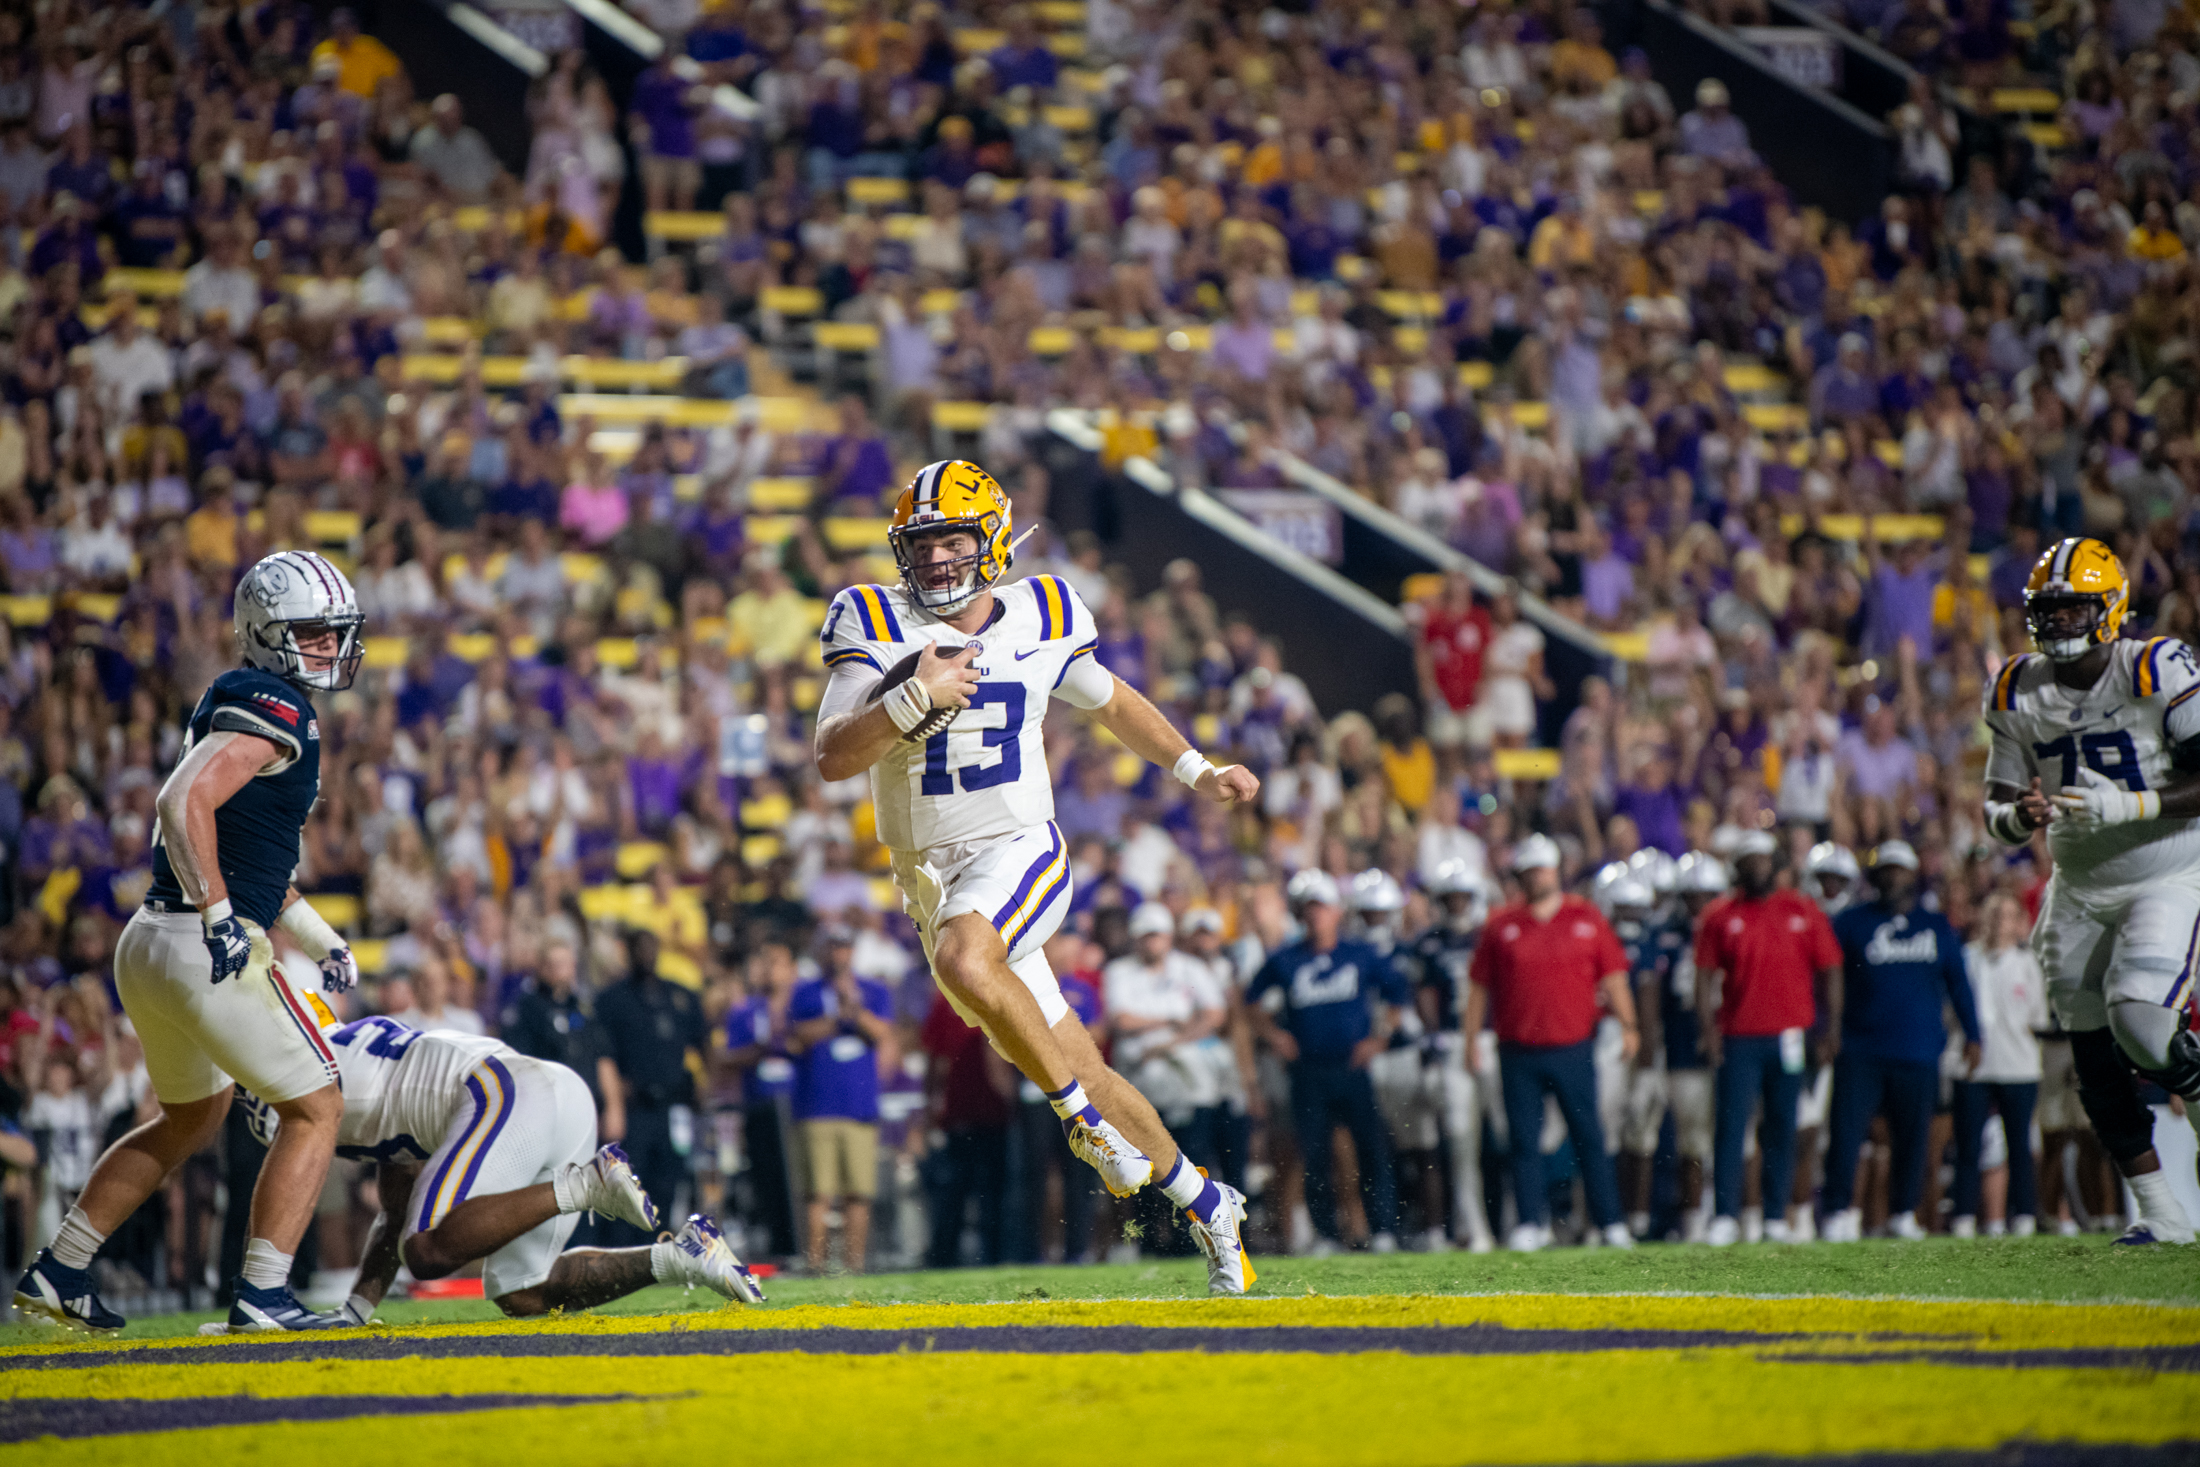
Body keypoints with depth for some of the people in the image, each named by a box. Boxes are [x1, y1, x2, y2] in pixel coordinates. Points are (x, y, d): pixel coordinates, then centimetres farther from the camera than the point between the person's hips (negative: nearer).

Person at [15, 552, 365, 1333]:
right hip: (206, 952, -10)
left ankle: (56, 1272, 28)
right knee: (316, 1109, 2)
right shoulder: (274, 710, -12)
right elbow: (184, 801, -27)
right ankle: (262, 1297, -3)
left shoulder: (236, 704, 19)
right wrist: (222, 918, -25)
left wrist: (325, 941, 28)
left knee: (191, 1120, 28)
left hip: (148, 947, 10)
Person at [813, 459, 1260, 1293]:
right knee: (1085, 1077, 4)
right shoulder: (876, 626, -3)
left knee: (963, 958, -36)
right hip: (932, 874, 2)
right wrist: (914, 698, -26)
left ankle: (1078, 1111, -20)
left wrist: (1197, 773, 25)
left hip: (1019, 852, -2)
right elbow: (833, 759, -13)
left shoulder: (1041, 618, 2)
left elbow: (1112, 702, 22)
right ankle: (1206, 1206, 21)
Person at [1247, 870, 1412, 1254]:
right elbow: (1253, 1001, 20)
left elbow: (1398, 995, 14)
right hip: (1307, 1074, 1)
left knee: (1372, 1150, -7)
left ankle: (1382, 1231, -4)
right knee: (1314, 1157, 0)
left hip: (1353, 1068, -1)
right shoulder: (1284, 961, 5)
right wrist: (1273, 1035, 7)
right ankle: (1324, 1234, 8)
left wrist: (1379, 1038, 5)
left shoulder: (1361, 956, 4)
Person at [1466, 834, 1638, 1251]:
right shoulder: (1501, 926, 6)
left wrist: (1627, 1023, -7)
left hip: (1574, 1048, 0)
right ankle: (1531, 1224, 7)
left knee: (1589, 1138, 2)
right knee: (1524, 1142, 1)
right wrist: (1472, 1037, 4)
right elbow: (1480, 986, 9)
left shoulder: (1587, 918, 6)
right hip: (1519, 1052, 1)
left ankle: (1610, 1222, 7)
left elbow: (1612, 976, 5)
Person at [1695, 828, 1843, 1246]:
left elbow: (1830, 972, 8)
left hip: (1788, 1036, 1)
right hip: (1739, 1037, -1)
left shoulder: (1804, 913, 7)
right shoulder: (1721, 918, 5)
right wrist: (1707, 1029, -6)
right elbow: (1705, 976, 5)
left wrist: (1832, 1029, 1)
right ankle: (1725, 1216, -6)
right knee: (1731, 1125, -7)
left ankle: (1776, 1217, 12)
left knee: (1782, 1129, 5)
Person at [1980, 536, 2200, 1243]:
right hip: (2079, 888, 5)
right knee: (2097, 1059, 3)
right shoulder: (2017, 694, -1)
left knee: (2141, 1020, -23)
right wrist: (2021, 816, -20)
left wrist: (2126, 806, -28)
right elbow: (1997, 812, 3)